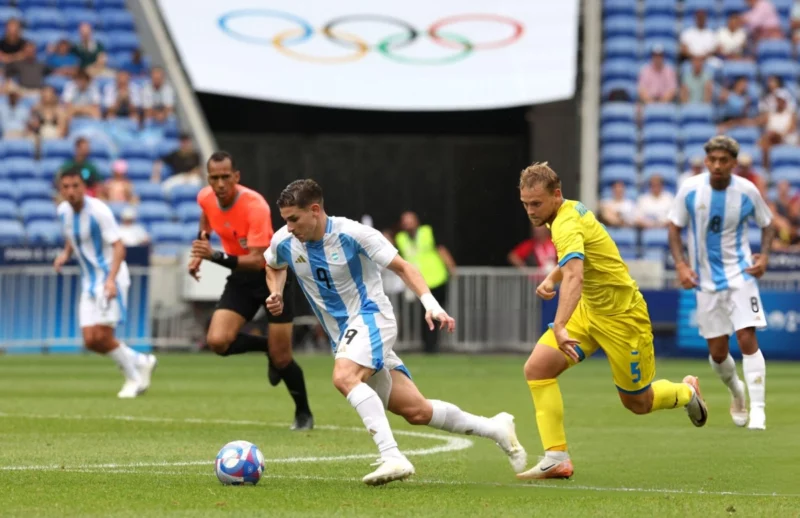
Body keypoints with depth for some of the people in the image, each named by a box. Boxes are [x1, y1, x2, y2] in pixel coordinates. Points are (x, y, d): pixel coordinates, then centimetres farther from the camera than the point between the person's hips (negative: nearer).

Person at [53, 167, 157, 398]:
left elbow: (118, 247, -21)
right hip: (89, 281, 7)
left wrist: (111, 279, -34)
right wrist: (65, 254, 5)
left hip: (110, 277, -7)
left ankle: (134, 378, 5)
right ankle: (141, 362, 18)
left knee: (102, 336, -16)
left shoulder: (98, 211, -18)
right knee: (90, 340, -1)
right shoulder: (63, 211, 3)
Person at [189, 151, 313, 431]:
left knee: (281, 359, -5)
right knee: (217, 341, -16)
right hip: (241, 277, 5)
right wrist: (199, 252, 10)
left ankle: (304, 414, 21)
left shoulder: (255, 206, -30)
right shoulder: (206, 198, -11)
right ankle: (267, 347, 14)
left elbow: (257, 260, -36)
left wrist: (215, 256, -48)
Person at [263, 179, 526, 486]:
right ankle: (495, 428, 19)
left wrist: (431, 304, -22)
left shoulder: (351, 233, -16)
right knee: (415, 410, 2)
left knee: (344, 377, -35)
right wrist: (276, 293, 2)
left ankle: (392, 457, -40)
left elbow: (401, 267, -10)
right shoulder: (284, 242, -2)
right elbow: (274, 266, 23)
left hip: (371, 316, -6)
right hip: (342, 335, 6)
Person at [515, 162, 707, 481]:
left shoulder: (567, 225, -29)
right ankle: (557, 458, -13)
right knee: (537, 367, -13)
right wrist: (551, 278, 2)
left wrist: (560, 326, -61)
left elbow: (574, 277, -48)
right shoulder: (572, 210, 0)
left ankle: (687, 392, 41)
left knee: (637, 403, 8)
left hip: (622, 317, -9)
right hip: (589, 310, 9)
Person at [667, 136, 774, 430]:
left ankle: (757, 410, -11)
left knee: (747, 339, -16)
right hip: (706, 281, 2)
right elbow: (675, 227, 3)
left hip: (739, 274, -2)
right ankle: (736, 391, 38)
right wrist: (680, 264, -10)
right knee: (717, 353, 6)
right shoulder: (690, 190, -8)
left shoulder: (747, 192, -9)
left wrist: (764, 256, -10)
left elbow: (767, 224, 6)